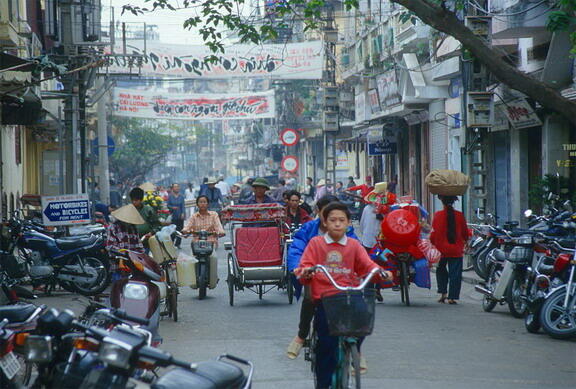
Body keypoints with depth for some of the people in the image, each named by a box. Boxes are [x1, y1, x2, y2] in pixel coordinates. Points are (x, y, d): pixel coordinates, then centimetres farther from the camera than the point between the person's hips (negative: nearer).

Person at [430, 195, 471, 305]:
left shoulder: (438, 215, -8)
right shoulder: (459, 215, -4)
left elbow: (434, 233, -5)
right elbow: (465, 233, 6)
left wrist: (432, 243, 14)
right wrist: (465, 241, 27)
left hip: (441, 249, 0)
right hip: (456, 249, 0)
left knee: (441, 271, 20)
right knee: (455, 274, 5)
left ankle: (443, 293, 11)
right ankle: (452, 297, 2)